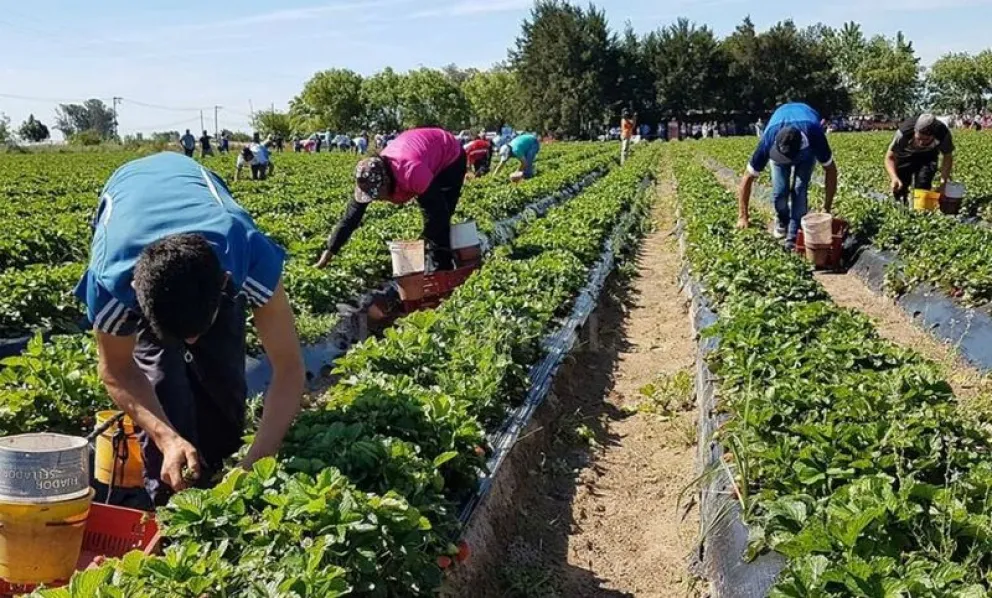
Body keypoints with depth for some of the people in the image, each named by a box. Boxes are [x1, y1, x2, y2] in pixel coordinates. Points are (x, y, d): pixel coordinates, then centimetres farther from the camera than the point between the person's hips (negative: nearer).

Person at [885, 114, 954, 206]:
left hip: (928, 155, 1)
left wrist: (943, 183, -27)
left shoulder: (943, 134, -35)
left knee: (923, 185, -15)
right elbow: (890, 157, -30)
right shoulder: (903, 133, -41)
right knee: (899, 188, -6)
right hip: (906, 155, -1)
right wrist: (894, 178, -49)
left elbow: (947, 157, -17)